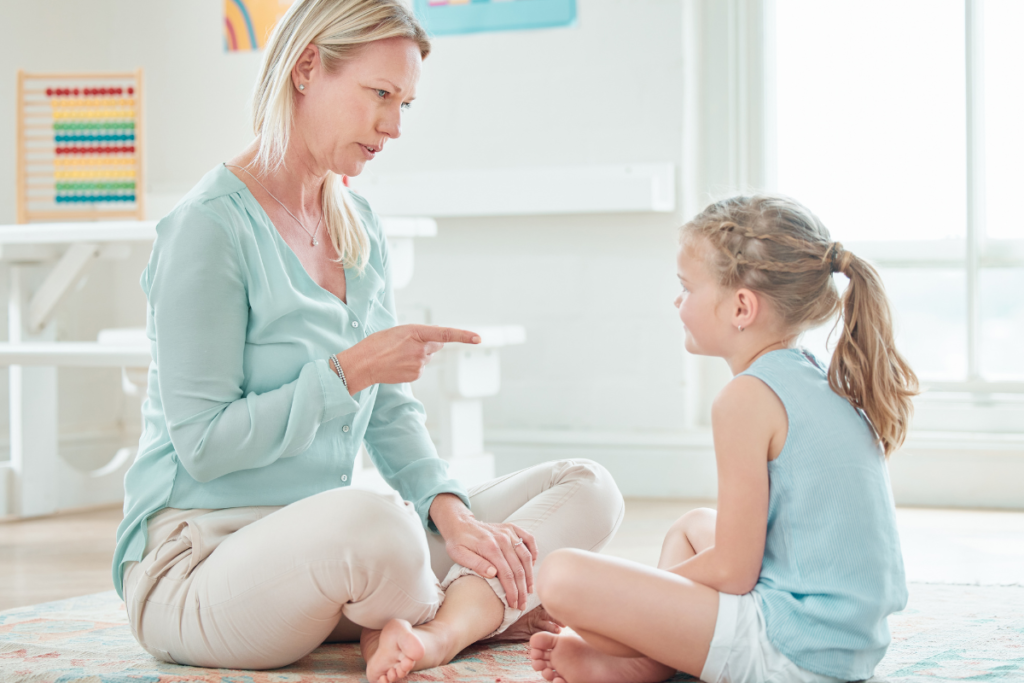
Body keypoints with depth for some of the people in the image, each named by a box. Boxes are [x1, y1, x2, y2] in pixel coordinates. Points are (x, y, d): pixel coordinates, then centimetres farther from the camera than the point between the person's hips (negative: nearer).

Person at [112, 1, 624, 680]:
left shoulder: (359, 225, 12)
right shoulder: (210, 226, -14)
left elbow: (391, 414, 12)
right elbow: (203, 446, -17)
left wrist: (451, 514, -5)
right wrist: (351, 370, -19)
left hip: (328, 544, 8)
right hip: (201, 554, -8)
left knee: (587, 488, 0)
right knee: (373, 522, -41)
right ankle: (477, 610, -7)